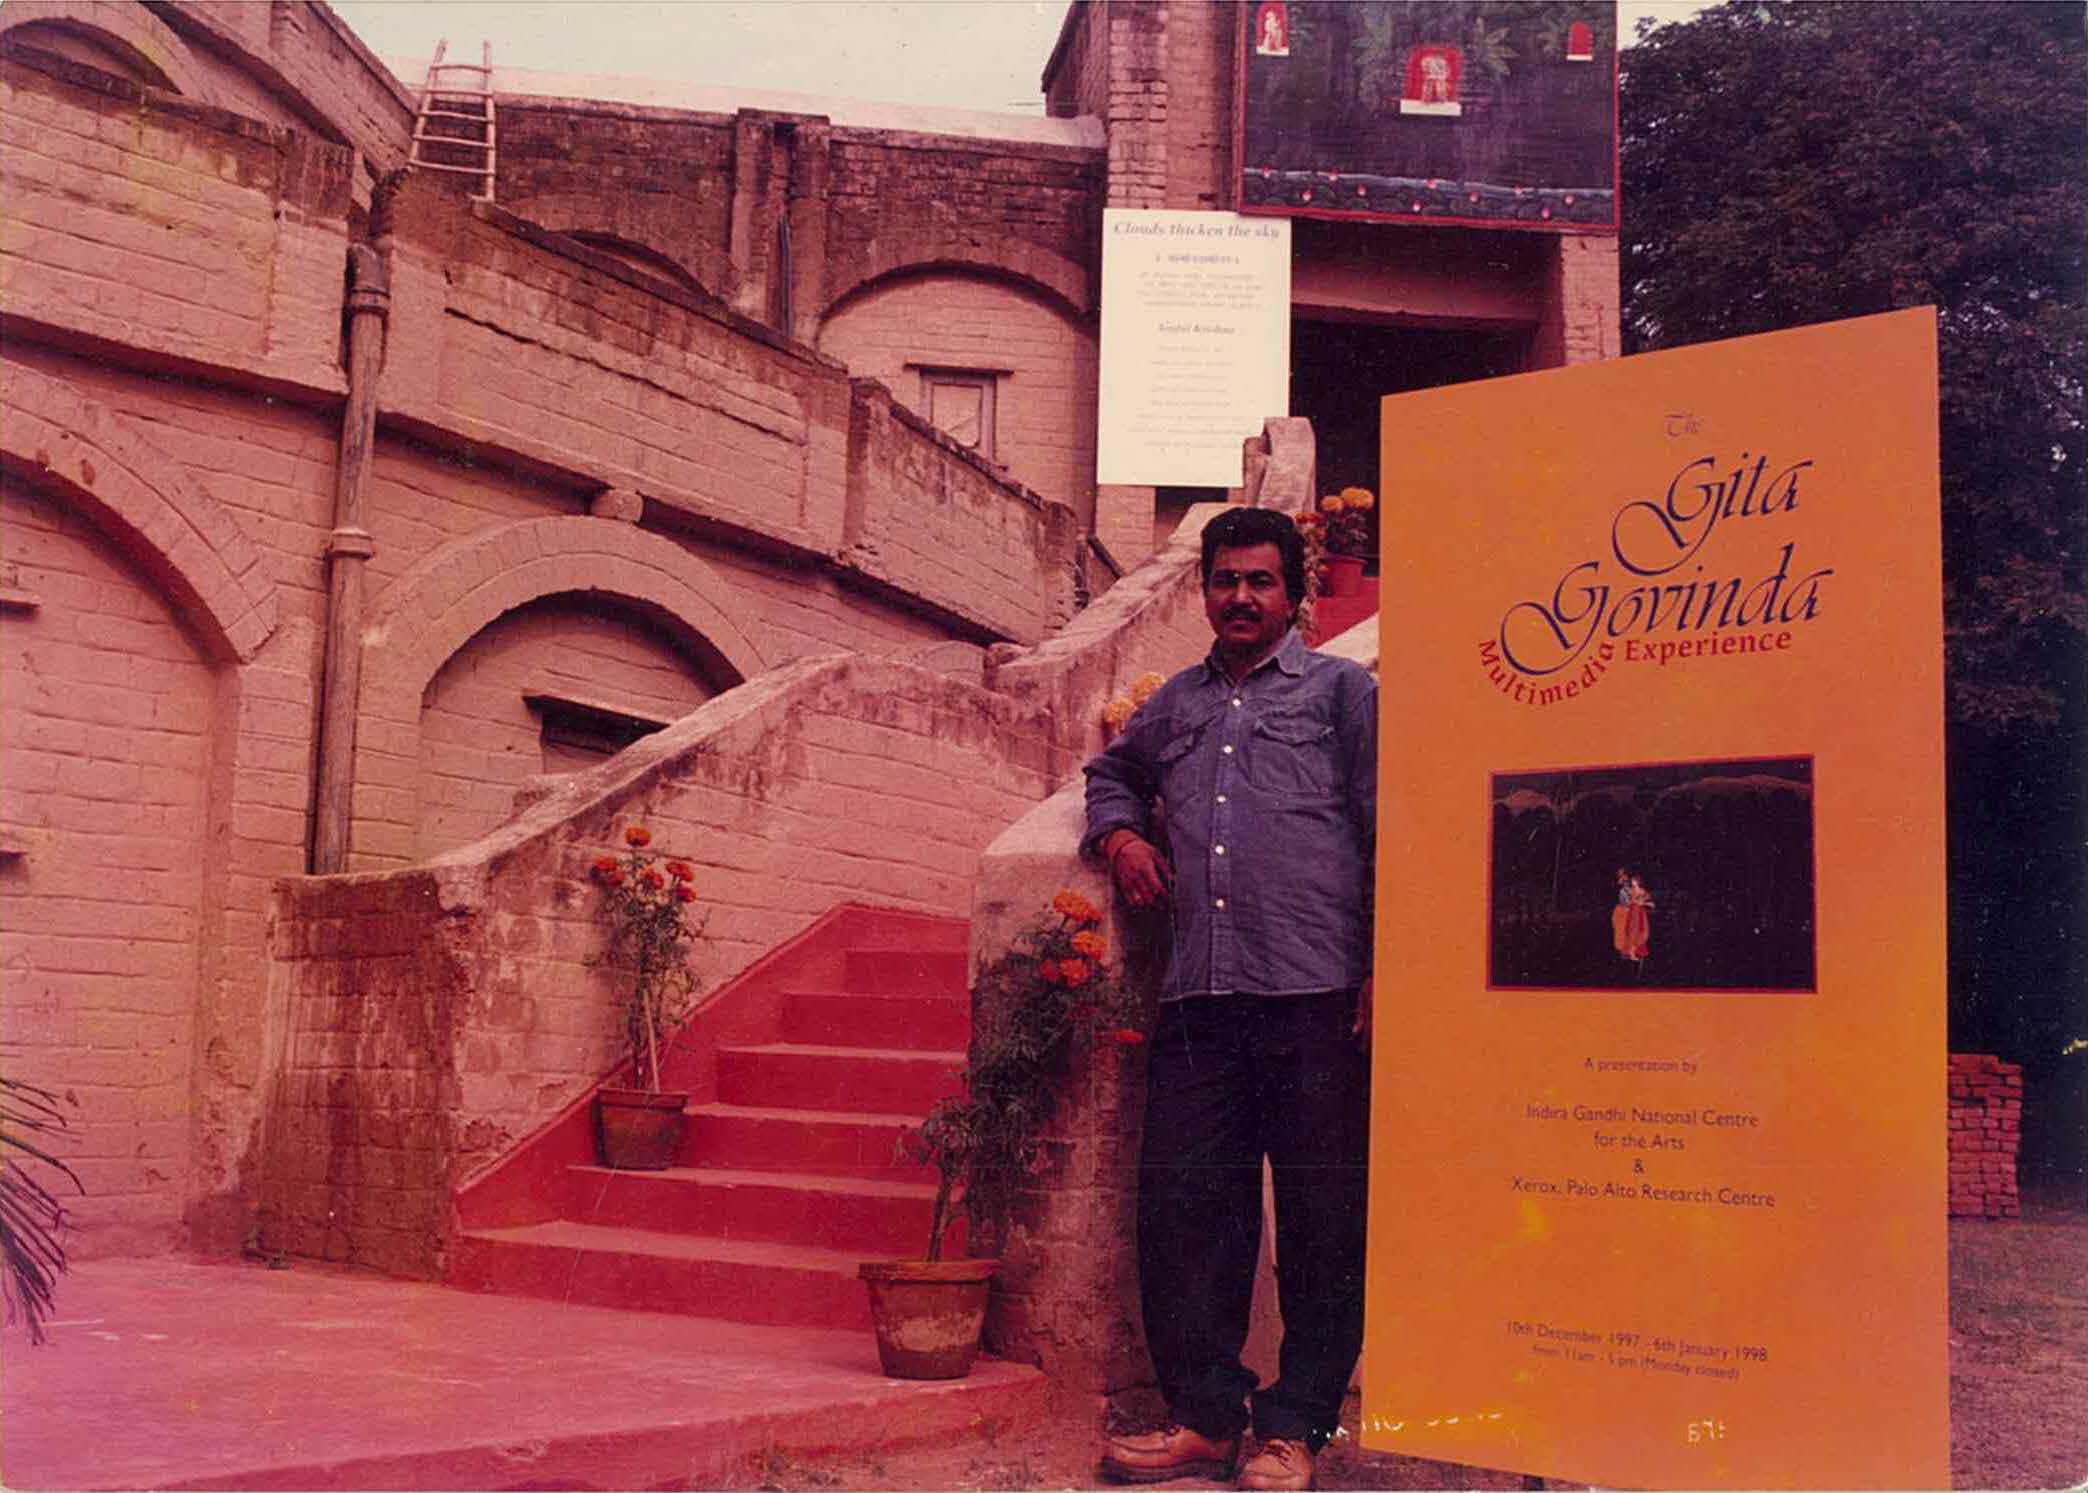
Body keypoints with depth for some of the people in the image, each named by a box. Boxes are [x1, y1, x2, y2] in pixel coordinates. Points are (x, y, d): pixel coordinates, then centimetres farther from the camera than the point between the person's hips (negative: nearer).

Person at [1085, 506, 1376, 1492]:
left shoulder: (1343, 690, 9)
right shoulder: (1175, 706, 22)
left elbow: (1387, 836, 2)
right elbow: (1111, 773, 41)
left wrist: (1383, 972, -7)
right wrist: (1120, 833, 18)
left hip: (1314, 1001, -4)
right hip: (1198, 1002, 4)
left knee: (1321, 1222, 0)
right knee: (1179, 1208, 3)